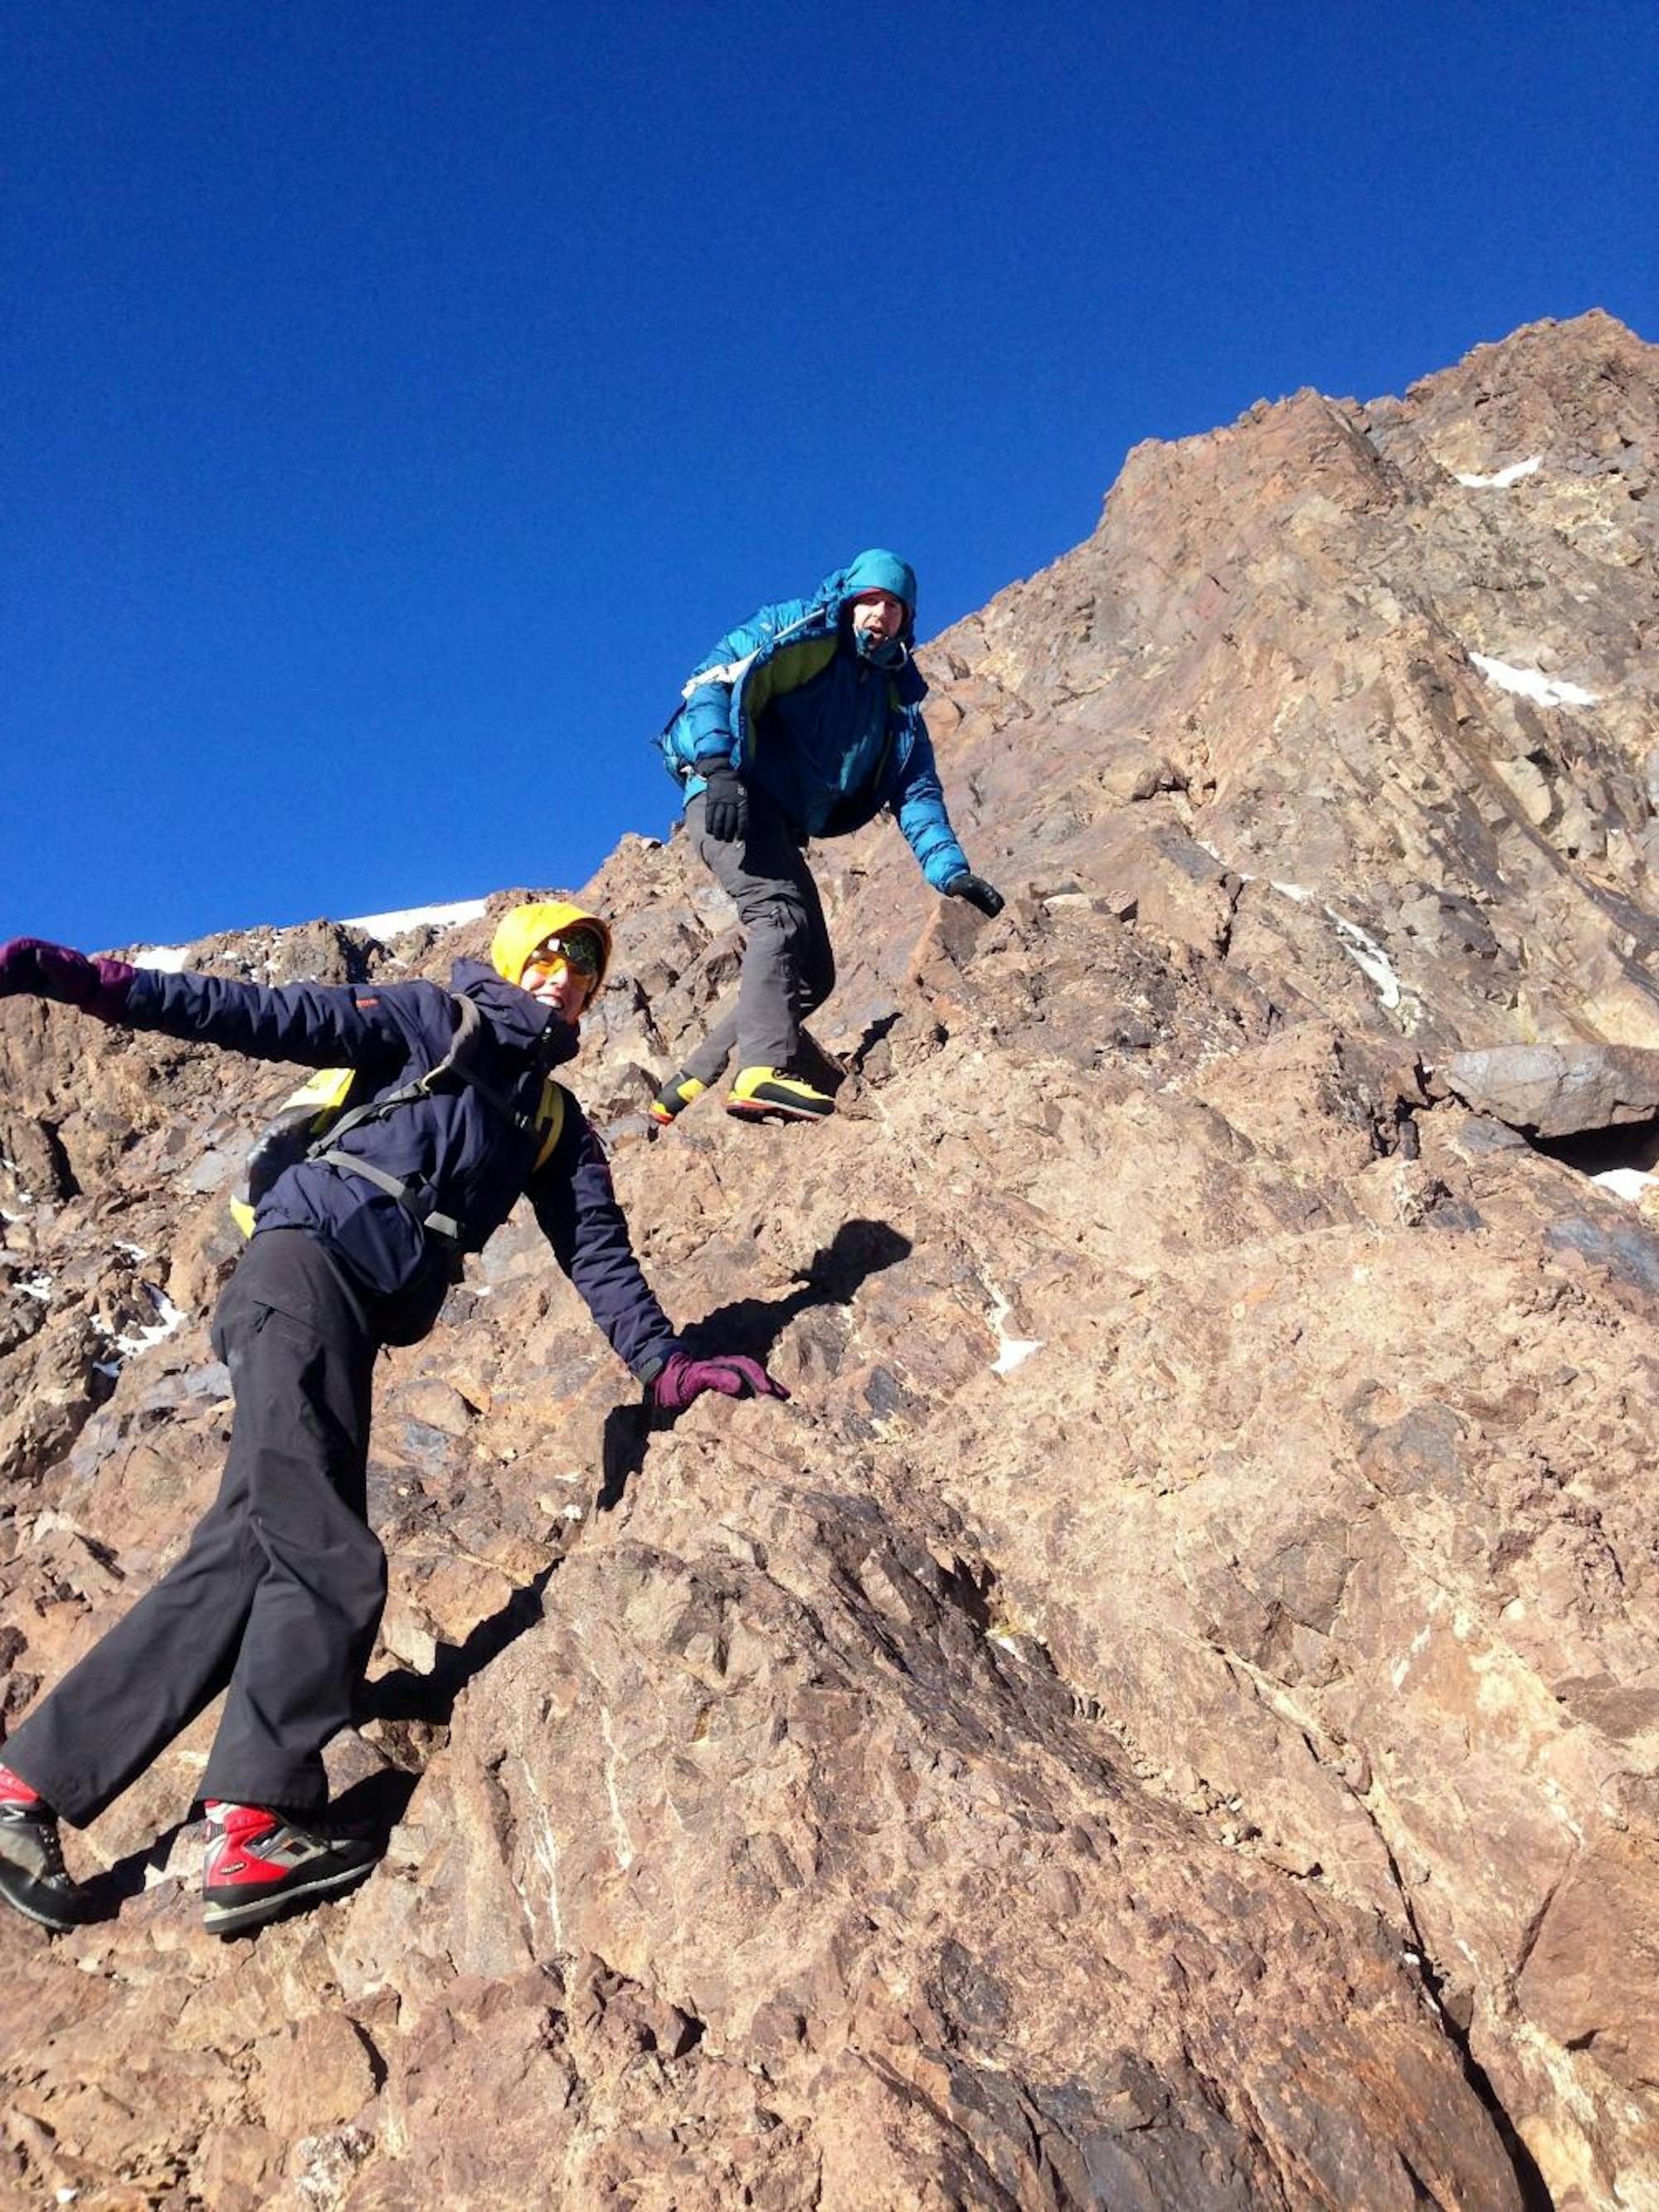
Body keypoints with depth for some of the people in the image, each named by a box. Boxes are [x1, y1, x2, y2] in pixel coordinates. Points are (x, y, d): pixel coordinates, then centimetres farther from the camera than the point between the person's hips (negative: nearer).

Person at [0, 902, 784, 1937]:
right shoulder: (434, 1021, 10)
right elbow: (274, 1018, 1)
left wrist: (667, 1364, 13)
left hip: (365, 1317, 6)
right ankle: (257, 1826, -11)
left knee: (244, 1558, -3)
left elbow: (599, 1251, 24)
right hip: (309, 1259, -6)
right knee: (330, 1559, -16)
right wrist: (97, 983, -8)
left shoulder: (558, 1121, 27)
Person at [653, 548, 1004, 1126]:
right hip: (727, 798, -8)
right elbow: (712, 680, -11)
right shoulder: (798, 632, 1)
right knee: (781, 915, -30)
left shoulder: (896, 700, 18)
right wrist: (718, 766, -28)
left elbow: (918, 794, 10)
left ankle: (687, 1089, 8)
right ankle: (764, 1072, -45)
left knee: (813, 974, 4)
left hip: (782, 831, 8)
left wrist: (949, 869, -7)